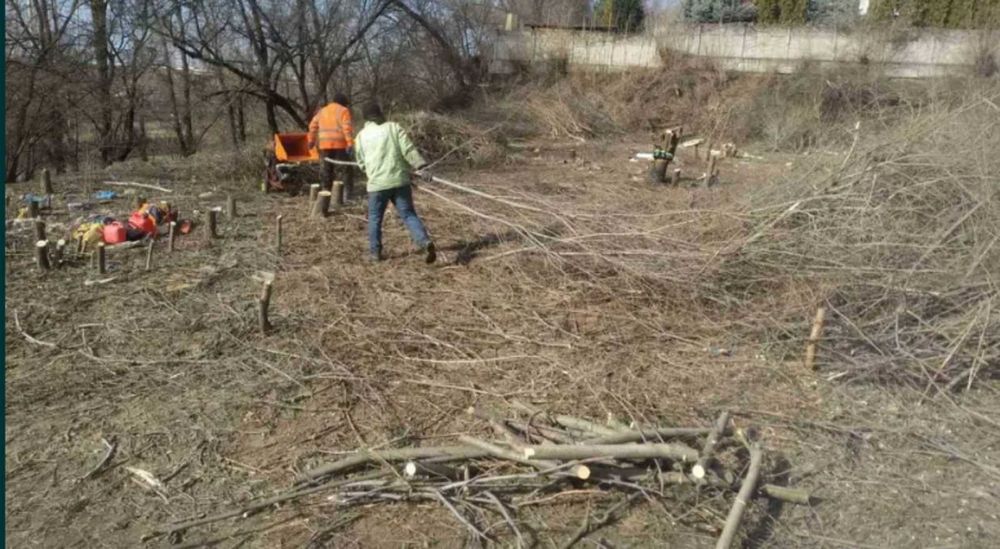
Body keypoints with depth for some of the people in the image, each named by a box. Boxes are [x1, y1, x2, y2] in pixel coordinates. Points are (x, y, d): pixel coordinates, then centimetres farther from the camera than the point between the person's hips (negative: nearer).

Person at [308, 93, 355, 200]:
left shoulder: (322, 111, 19)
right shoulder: (343, 111, 1)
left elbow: (313, 126, 15)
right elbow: (347, 128, -13)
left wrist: (311, 140, 21)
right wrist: (350, 143, -18)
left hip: (324, 144, 5)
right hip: (339, 145, -5)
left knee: (326, 170, 11)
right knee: (346, 169, 0)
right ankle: (347, 194, -7)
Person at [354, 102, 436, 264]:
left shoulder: (361, 136, 11)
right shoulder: (393, 127, 6)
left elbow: (361, 162, 16)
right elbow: (408, 149, -5)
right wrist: (420, 167, -8)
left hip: (377, 183, 0)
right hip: (400, 180, 0)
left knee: (374, 218, 14)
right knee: (408, 215, 3)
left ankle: (375, 252, 18)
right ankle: (425, 242, -16)